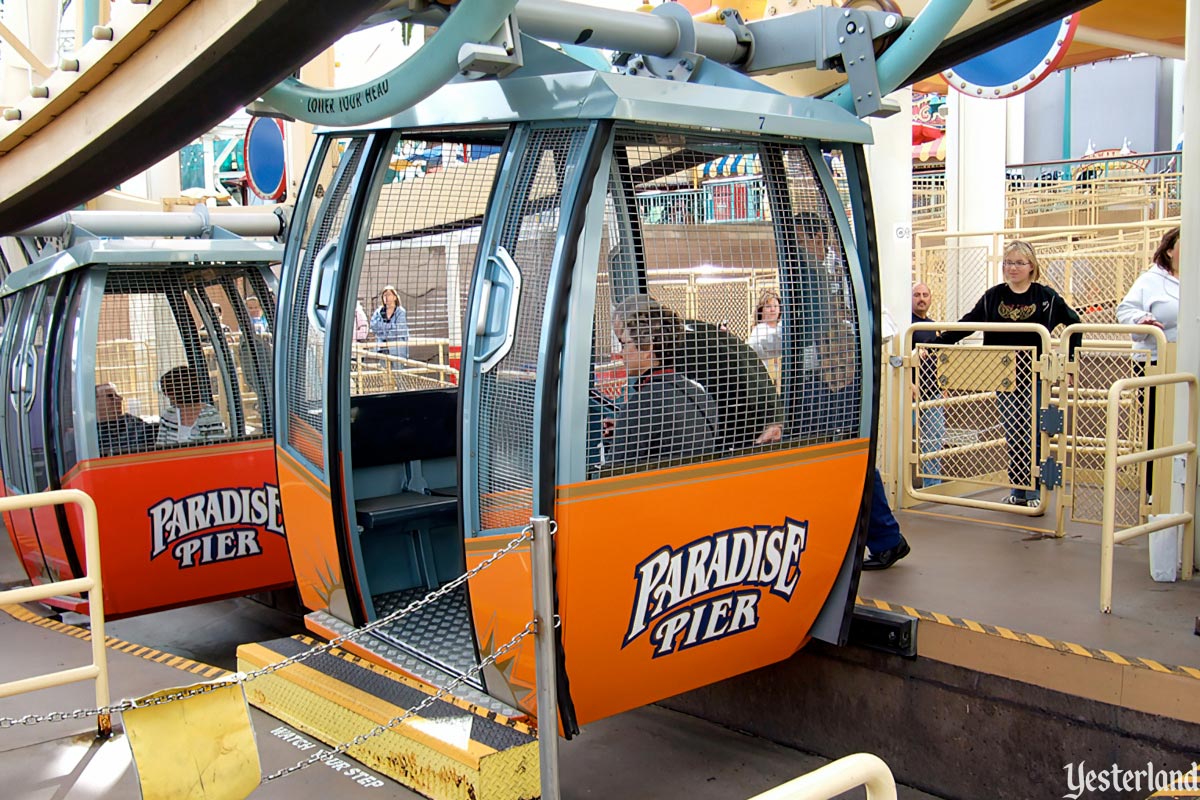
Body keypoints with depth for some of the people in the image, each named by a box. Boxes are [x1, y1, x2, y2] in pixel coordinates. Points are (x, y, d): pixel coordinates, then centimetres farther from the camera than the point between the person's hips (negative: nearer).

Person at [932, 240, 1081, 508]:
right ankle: (1017, 491, 16)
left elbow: (1073, 323, 7)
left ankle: (1035, 491, 9)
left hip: (1036, 378, -2)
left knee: (1034, 435, -1)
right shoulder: (993, 296, 4)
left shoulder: (1046, 296, -1)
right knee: (1013, 435, 7)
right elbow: (966, 325, 3)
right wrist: (934, 344, -6)